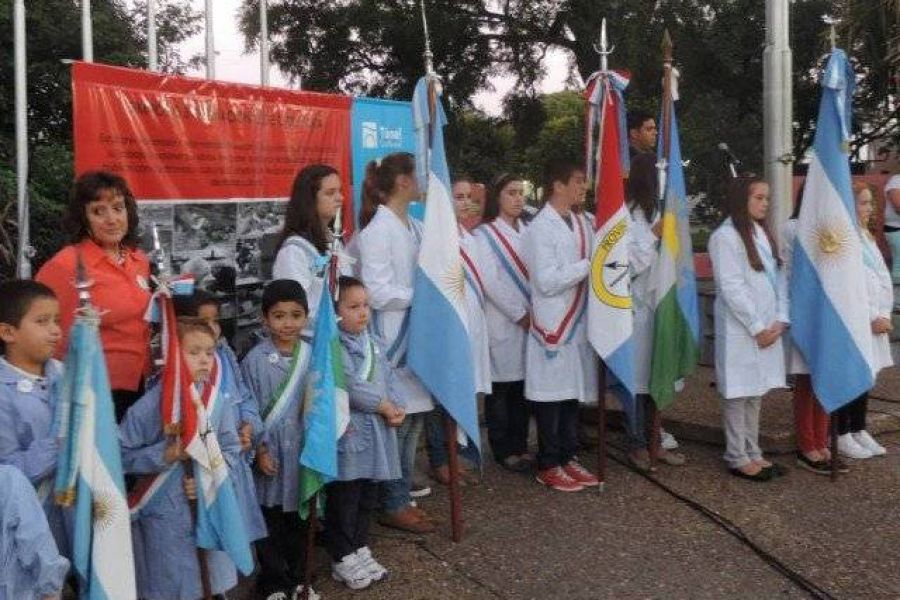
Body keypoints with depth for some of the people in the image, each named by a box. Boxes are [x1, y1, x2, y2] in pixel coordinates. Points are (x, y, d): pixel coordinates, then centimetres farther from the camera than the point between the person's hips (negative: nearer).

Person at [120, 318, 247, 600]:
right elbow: (121, 455, -12)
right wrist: (164, 455, -22)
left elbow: (231, 449, 3)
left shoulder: (216, 400, -2)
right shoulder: (151, 405, -14)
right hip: (164, 513, -4)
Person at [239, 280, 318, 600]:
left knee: (299, 518, 16)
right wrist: (259, 449, -11)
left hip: (303, 449, 3)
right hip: (270, 450, -3)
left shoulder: (312, 355, -2)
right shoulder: (255, 359, -10)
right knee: (270, 521, 10)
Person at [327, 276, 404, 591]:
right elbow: (350, 388, -22)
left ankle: (359, 548, 34)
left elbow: (386, 380, 11)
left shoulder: (372, 342, 9)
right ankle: (342, 558, 21)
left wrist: (396, 408, -7)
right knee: (343, 500, 6)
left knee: (367, 497, 18)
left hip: (375, 434, 7)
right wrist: (385, 406, -12)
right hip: (347, 434, -7)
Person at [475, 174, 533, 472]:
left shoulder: (528, 232, 13)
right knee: (501, 387, 2)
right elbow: (490, 282, -11)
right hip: (502, 322, -5)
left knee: (523, 385, 10)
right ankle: (503, 449, 12)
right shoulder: (485, 234, -4)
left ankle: (520, 445, 21)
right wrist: (519, 314, -12)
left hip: (531, 320, 5)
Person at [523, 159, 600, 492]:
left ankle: (567, 458, 26)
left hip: (580, 321, 7)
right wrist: (588, 265, -15)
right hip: (552, 324, -7)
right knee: (551, 394, 3)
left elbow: (595, 265, 17)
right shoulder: (540, 228, -12)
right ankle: (548, 466, 15)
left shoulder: (583, 223, 9)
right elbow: (547, 281, -18)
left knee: (574, 392, 13)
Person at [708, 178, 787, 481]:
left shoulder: (762, 233, 13)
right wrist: (757, 327, -13)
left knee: (756, 391, 13)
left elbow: (775, 279, 10)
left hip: (768, 327, 8)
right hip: (740, 329, -8)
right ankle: (737, 458, 9)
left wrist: (780, 320, -1)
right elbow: (731, 288, -16)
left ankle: (753, 451, 23)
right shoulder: (725, 236, -11)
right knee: (738, 392, 0)